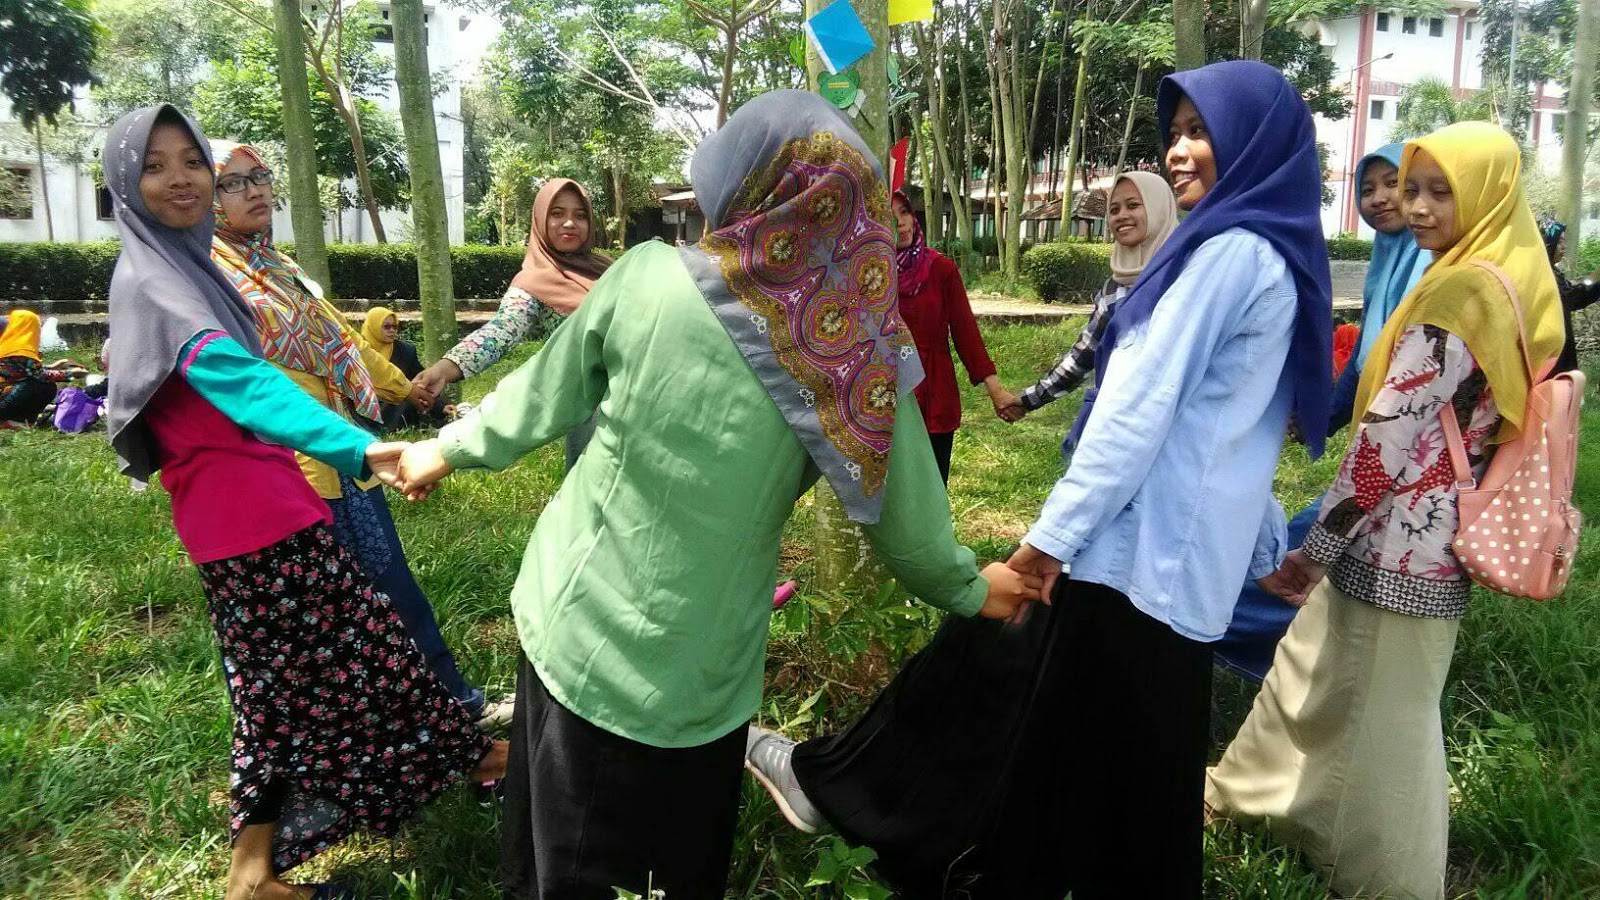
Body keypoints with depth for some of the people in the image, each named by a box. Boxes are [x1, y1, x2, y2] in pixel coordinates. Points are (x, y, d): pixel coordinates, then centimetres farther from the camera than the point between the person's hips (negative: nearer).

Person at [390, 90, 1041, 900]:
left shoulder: (648, 276, -14)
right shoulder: (862, 356, -14)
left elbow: (544, 396, 0)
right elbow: (903, 517, -4)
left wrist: (453, 446, 20)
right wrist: (969, 589, 17)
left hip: (580, 626, 1)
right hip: (702, 667, 0)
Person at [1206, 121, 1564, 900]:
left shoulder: (1458, 295, -19)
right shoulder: (1518, 286, 9)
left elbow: (1390, 439, -23)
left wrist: (1316, 544, -16)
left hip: (1397, 546, -9)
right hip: (1440, 542, 9)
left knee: (1379, 715, 6)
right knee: (1313, 667, 23)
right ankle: (1246, 788, 41)